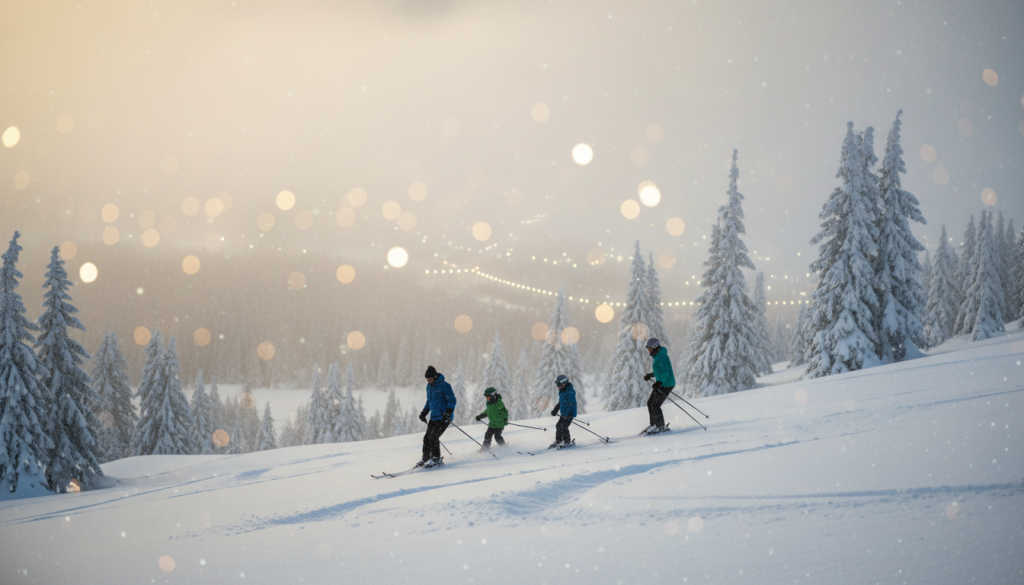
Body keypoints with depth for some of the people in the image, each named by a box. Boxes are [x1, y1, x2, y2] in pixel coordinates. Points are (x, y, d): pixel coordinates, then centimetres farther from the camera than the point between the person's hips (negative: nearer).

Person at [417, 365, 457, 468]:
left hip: (443, 418, -8)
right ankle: (425, 459, 14)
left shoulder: (444, 386, -14)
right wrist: (424, 412, 16)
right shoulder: (429, 387, 12)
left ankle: (436, 459, -4)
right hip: (434, 417, 8)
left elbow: (452, 400, -15)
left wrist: (448, 412, -28)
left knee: (433, 437, -14)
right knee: (427, 438, 4)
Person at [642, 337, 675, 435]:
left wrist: (660, 382, -38)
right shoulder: (658, 356, 14)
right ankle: (654, 425, 20)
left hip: (666, 384, -11)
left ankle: (661, 427, 4)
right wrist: (650, 375, 30)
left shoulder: (661, 357, -18)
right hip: (661, 384, 11)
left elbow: (665, 372, -27)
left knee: (655, 406, -7)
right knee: (650, 403, 12)